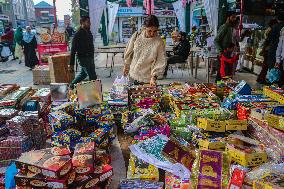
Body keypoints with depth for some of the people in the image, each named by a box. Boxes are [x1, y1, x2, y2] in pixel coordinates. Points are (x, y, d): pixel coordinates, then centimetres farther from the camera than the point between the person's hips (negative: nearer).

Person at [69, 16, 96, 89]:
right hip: (84, 58, -9)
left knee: (83, 73, 23)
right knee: (93, 77, -7)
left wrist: (92, 58, 23)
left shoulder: (88, 32, 9)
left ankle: (72, 86, 39)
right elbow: (73, 50, -16)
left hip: (90, 58, 9)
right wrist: (71, 64, -18)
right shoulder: (78, 34, -16)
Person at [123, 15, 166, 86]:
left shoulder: (159, 42, -14)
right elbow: (128, 52, 7)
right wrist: (126, 65, 16)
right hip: (133, 75, 3)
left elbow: (161, 62, -14)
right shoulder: (136, 36, -7)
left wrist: (154, 77, -23)